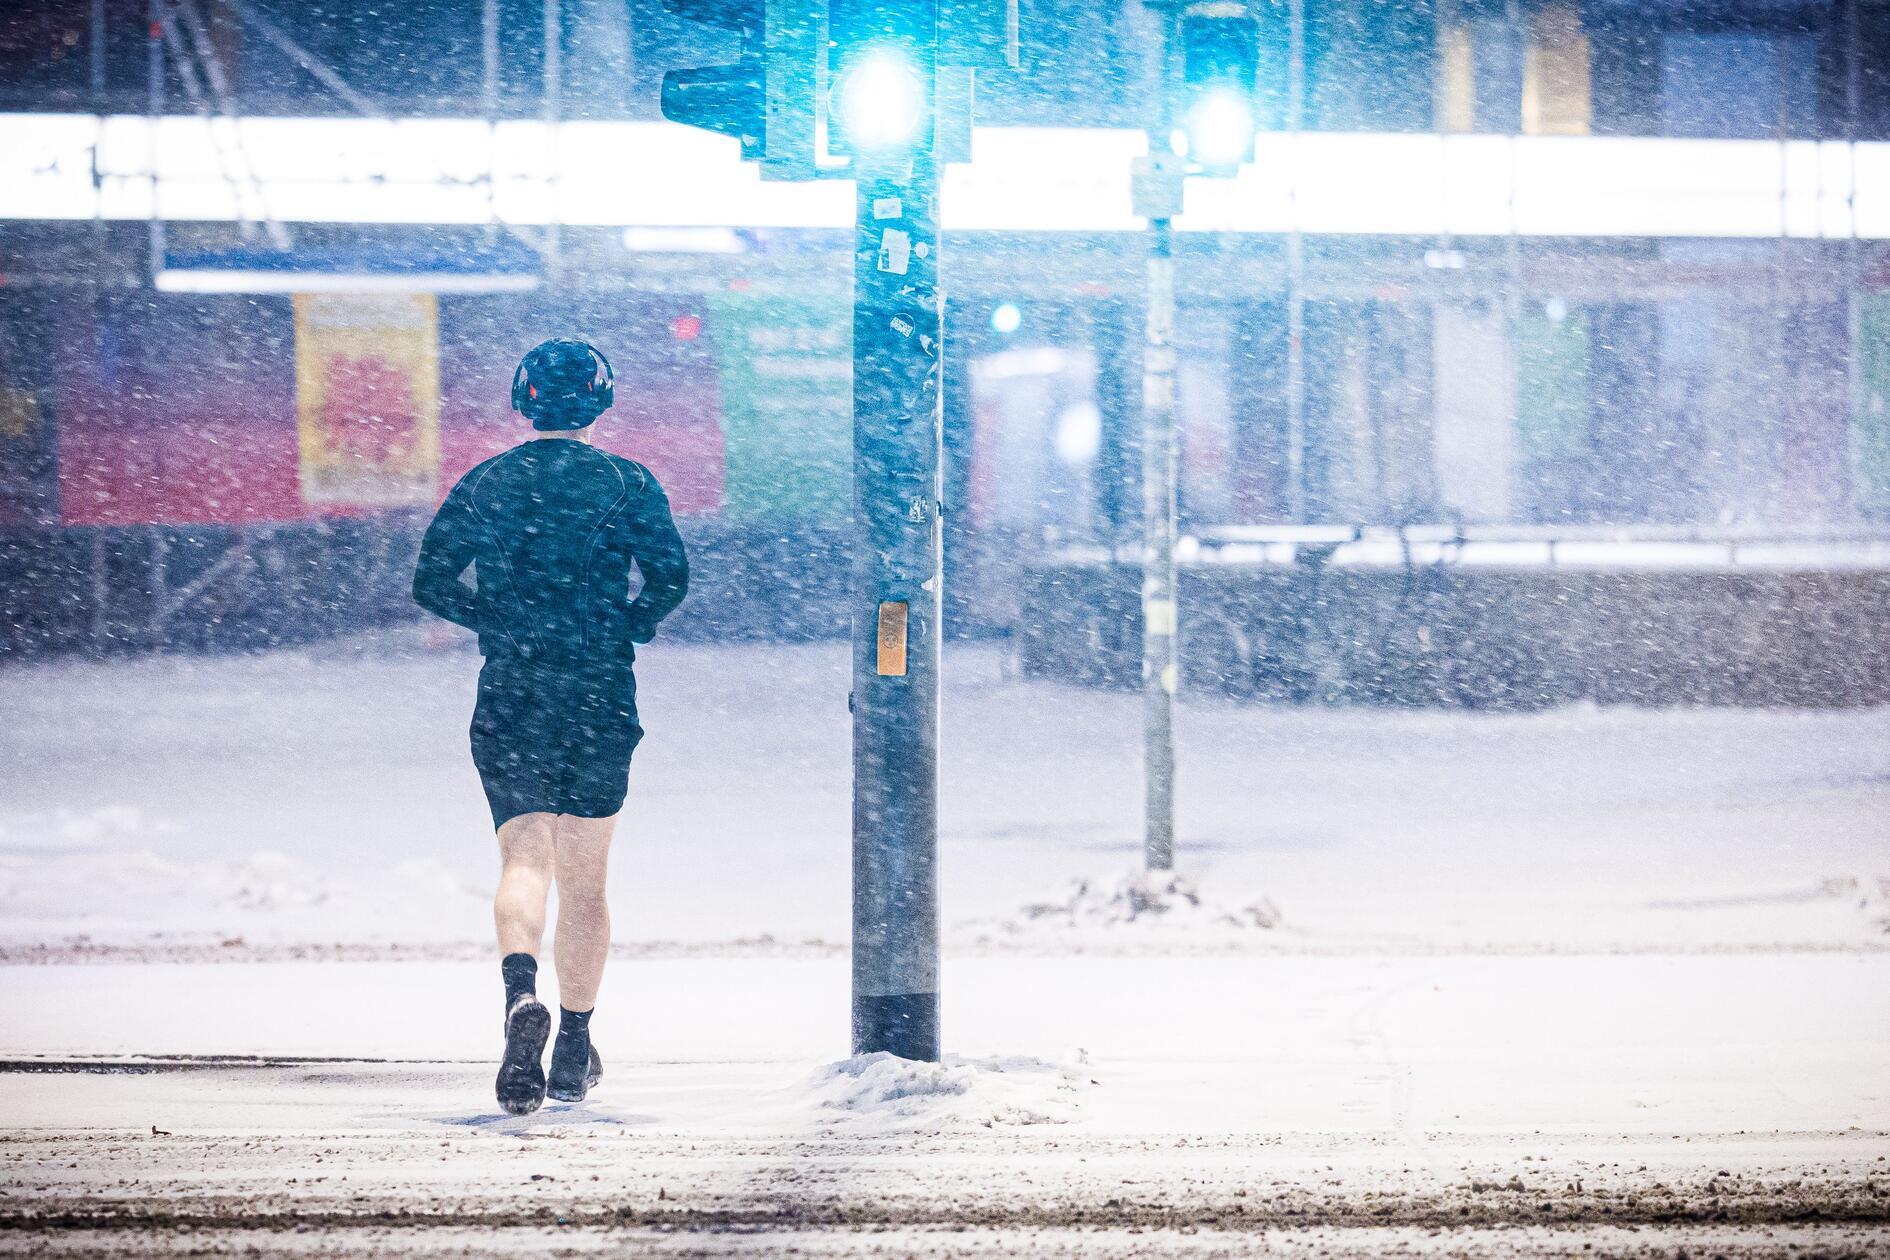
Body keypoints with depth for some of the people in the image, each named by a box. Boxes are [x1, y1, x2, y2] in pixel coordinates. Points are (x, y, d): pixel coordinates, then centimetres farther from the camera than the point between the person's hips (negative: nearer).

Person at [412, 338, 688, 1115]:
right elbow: (670, 577, -11)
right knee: (585, 881, 12)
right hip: (600, 701, 0)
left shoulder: (486, 483, 5)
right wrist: (625, 631, 6)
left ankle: (521, 990, -35)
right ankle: (574, 1053, 17)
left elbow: (431, 584, 1)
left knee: (524, 862, -4)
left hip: (509, 702, 0)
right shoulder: (626, 483, 1)